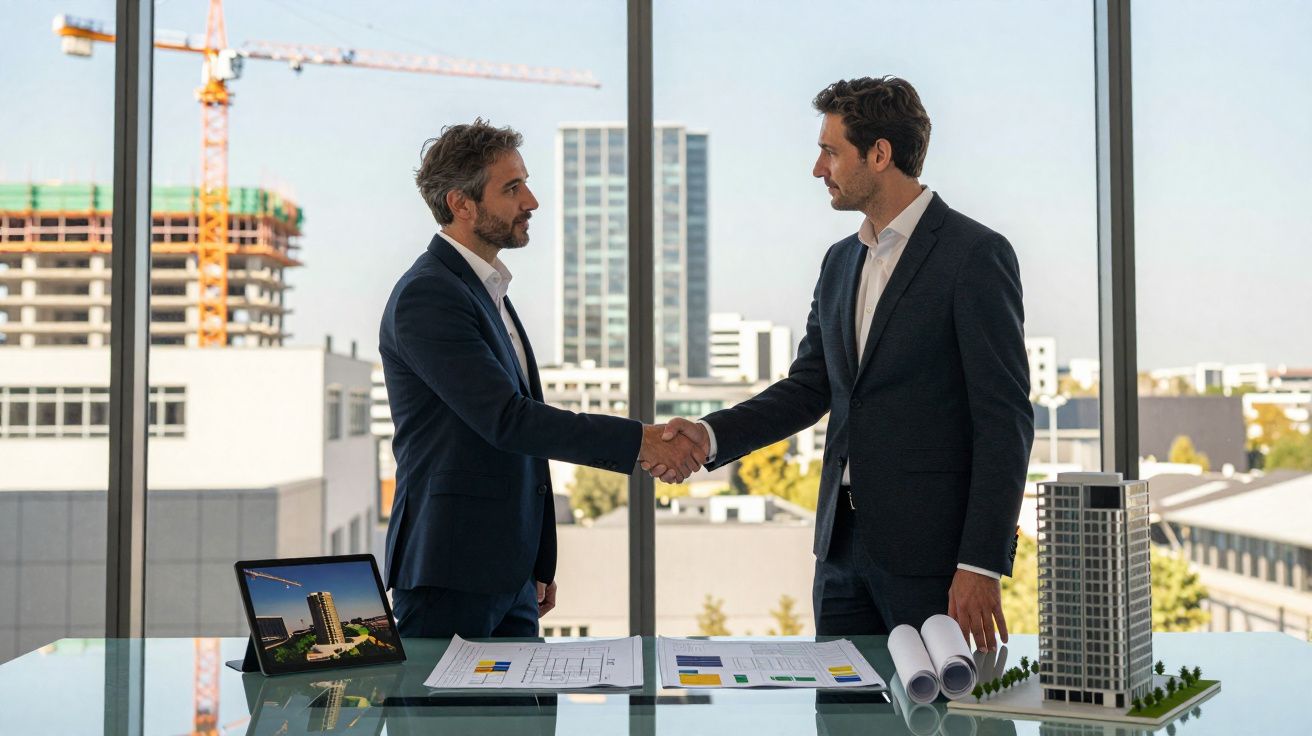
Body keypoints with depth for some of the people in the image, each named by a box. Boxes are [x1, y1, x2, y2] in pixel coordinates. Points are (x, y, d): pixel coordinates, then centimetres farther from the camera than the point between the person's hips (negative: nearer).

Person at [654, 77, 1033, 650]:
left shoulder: (975, 254, -10)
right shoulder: (841, 262, 14)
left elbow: (1005, 419, -13)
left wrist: (982, 564, -18)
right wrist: (711, 436, -1)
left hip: (931, 550, -7)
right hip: (844, 544, 7)